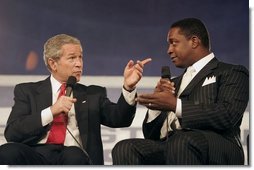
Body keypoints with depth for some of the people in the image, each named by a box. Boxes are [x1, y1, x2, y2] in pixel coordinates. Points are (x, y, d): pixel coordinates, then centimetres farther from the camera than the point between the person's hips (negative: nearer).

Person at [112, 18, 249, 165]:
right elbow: (150, 135, 26)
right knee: (125, 148, -22)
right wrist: (157, 102, 7)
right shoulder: (175, 83, 32)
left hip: (215, 148, -6)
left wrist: (176, 105, -12)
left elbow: (227, 115, -10)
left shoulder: (231, 73, 11)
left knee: (182, 142, -38)